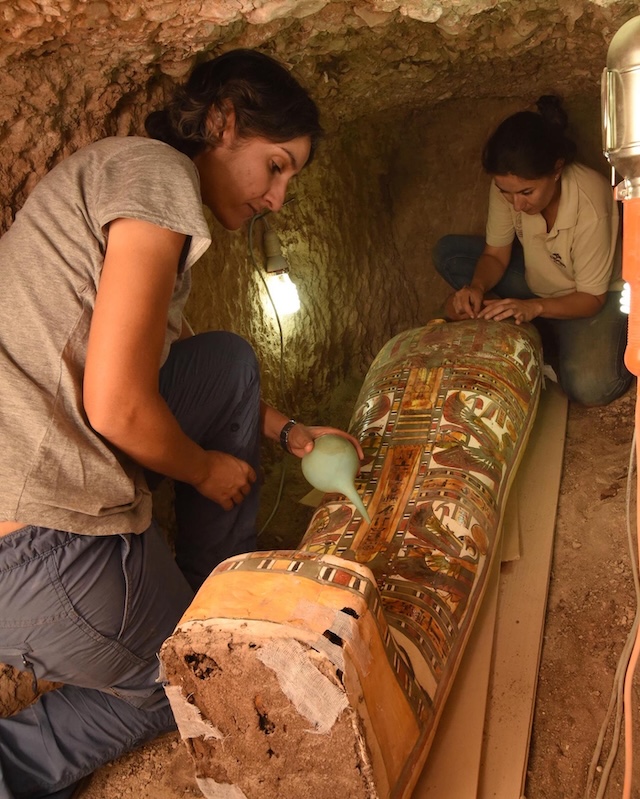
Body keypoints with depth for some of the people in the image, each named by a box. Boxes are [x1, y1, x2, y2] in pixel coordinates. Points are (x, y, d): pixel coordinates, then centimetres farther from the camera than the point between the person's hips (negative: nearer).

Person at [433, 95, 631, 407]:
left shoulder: (591, 205, -35)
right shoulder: (507, 185, -21)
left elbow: (591, 298, -24)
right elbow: (496, 255, -9)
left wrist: (535, 307, -40)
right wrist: (476, 287, -30)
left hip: (597, 294, -6)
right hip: (537, 280, 7)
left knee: (589, 386, -34)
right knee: (448, 253, -11)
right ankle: (543, 337, -11)